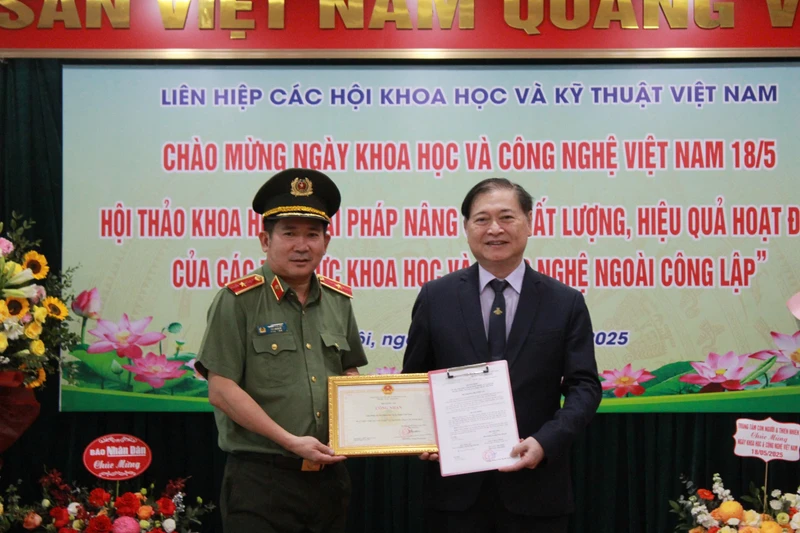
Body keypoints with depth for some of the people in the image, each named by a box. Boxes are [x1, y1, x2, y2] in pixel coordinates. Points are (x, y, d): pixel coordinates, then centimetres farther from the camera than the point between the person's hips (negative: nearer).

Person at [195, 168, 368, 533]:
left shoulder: (338, 300, 9)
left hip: (329, 476, 5)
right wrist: (291, 442, -14)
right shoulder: (238, 301, -7)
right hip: (260, 479, -5)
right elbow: (221, 391, -12)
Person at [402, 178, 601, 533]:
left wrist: (545, 442, -16)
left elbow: (584, 386, -1)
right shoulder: (435, 297, 3)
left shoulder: (566, 302, 1)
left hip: (535, 487, 0)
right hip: (456, 484, 0)